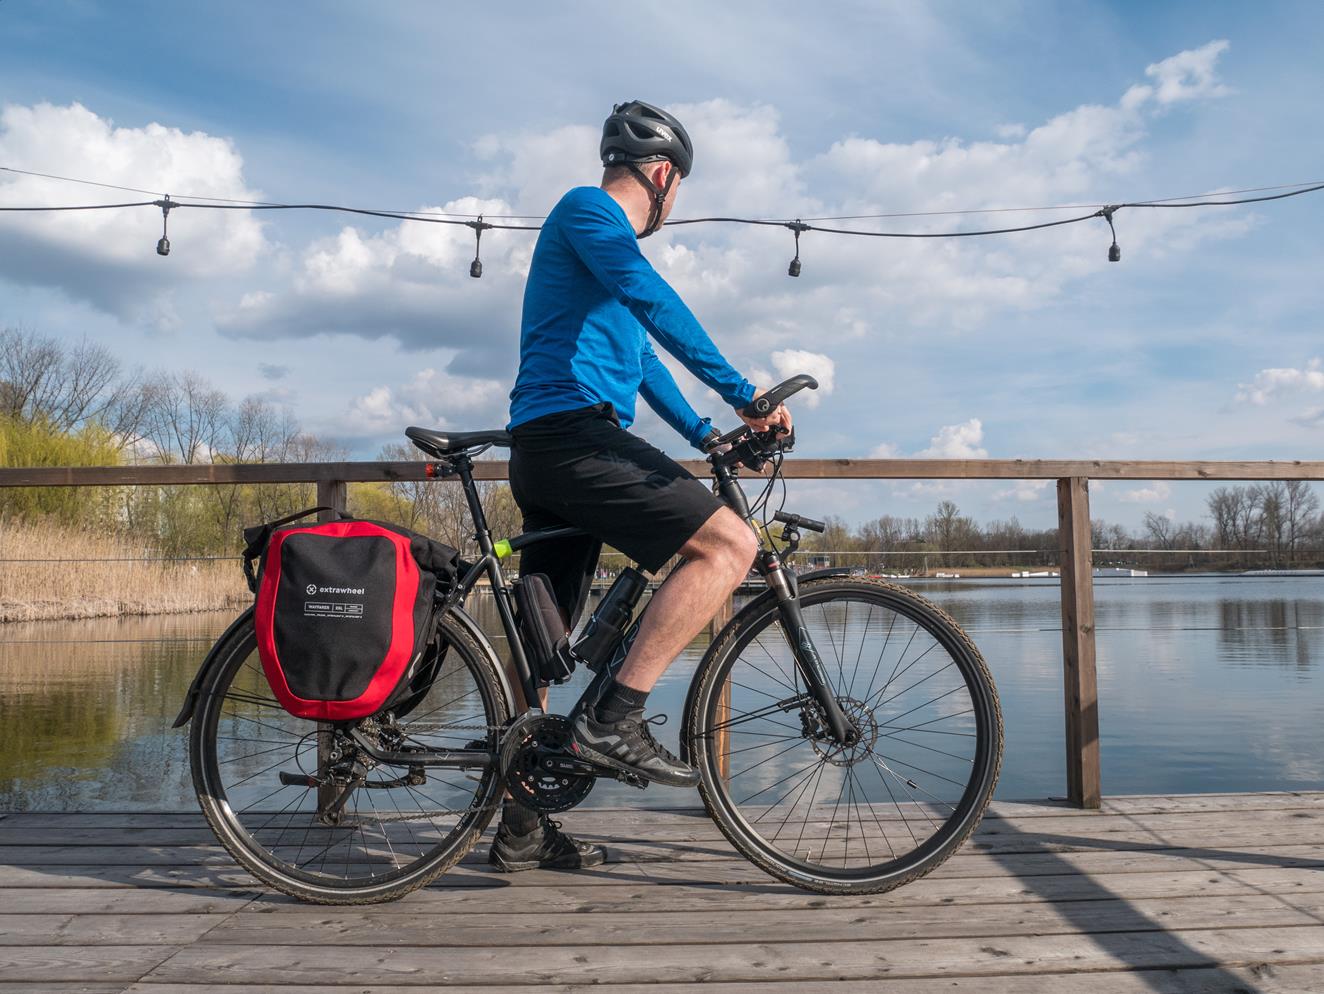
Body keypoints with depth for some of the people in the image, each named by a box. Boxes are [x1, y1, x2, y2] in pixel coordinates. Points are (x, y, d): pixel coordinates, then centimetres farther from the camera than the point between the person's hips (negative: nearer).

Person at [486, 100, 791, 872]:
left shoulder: (605, 236, 30)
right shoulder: (587, 209, -1)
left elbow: (641, 359, 34)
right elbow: (652, 297, -19)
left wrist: (705, 436, 27)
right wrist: (743, 391, -21)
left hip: (548, 447, 10)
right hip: (573, 431, -10)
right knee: (730, 543, -15)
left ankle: (521, 829, 17)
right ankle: (617, 717, -17)